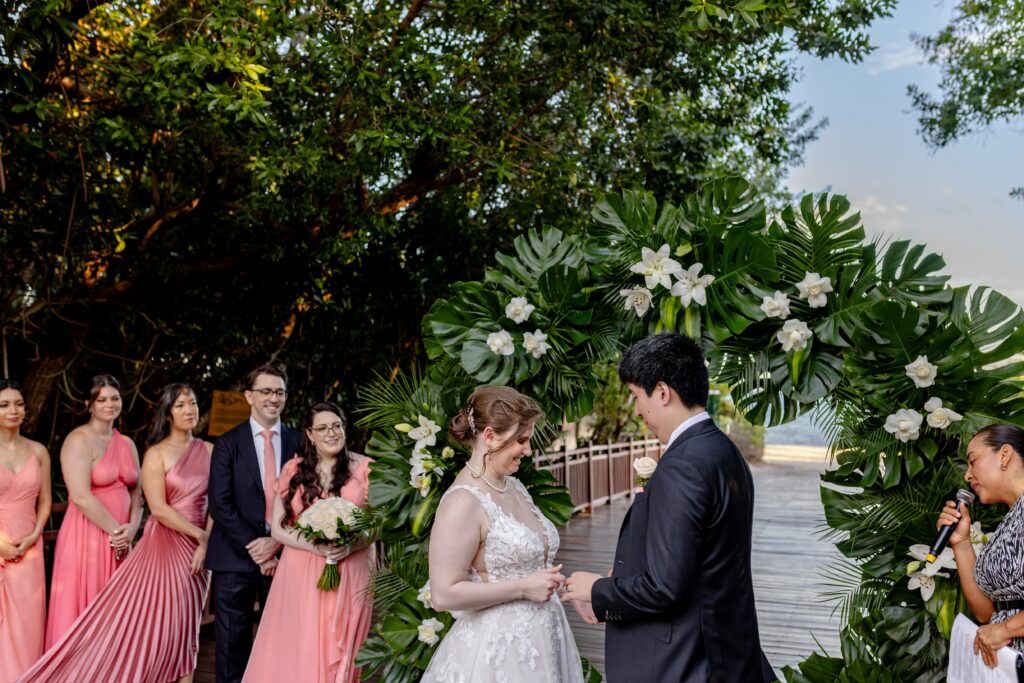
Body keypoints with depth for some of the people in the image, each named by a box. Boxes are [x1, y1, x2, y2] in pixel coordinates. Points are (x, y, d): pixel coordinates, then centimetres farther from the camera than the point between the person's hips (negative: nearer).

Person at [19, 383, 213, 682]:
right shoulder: (156, 454, -4)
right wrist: (201, 534, -13)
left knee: (184, 628, 9)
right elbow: (159, 508, -12)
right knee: (144, 623, -8)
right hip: (164, 544, -4)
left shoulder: (209, 450, 8)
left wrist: (206, 544, -6)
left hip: (197, 548, 4)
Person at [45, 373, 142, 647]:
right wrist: (115, 530, -12)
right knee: (83, 611, -1)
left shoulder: (127, 444, 13)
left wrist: (131, 528, -5)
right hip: (86, 538, -6)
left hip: (121, 540, 6)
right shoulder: (79, 440, -8)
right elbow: (81, 497, -16)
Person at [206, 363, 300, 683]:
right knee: (232, 642, 7)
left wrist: (277, 542, -10)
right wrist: (254, 548, -12)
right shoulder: (228, 444, 1)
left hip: (283, 554, 1)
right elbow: (220, 504, -6)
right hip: (236, 557, -1)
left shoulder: (299, 442, 6)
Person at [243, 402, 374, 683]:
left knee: (341, 655, 5)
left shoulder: (365, 468, 0)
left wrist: (350, 546, -18)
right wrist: (315, 546, -15)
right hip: (300, 574, 1)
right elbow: (278, 528, 1)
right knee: (294, 652, 4)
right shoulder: (293, 470, 3)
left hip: (349, 574, -1)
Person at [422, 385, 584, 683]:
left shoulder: (515, 487, 6)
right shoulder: (463, 501, -18)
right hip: (496, 648, -8)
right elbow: (443, 595, -22)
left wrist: (549, 581, 4)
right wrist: (524, 588, -19)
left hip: (542, 639, 8)